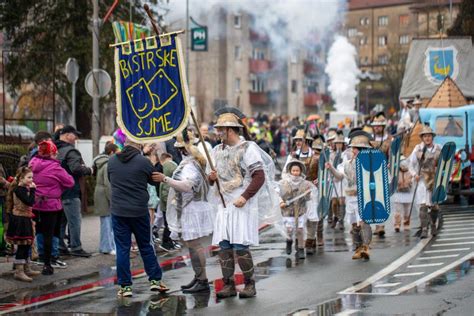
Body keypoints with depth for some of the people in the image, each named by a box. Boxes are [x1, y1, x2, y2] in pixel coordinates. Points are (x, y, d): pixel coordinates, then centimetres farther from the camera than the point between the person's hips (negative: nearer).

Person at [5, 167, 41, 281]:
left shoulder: (24, 189, 15)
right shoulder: (19, 189, -15)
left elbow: (29, 204, 16)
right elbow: (30, 202, -23)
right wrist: (32, 190, -16)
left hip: (25, 219, 10)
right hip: (19, 220, -10)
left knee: (26, 245, 17)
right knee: (22, 246, -8)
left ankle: (26, 269, 28)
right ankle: (18, 272, -4)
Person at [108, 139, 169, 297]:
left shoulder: (112, 161, 0)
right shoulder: (144, 161, -10)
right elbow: (154, 180, 5)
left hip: (118, 211, 2)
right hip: (139, 211, -1)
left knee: (122, 249, 5)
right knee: (145, 246, 13)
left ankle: (125, 286, 5)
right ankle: (155, 279, 17)